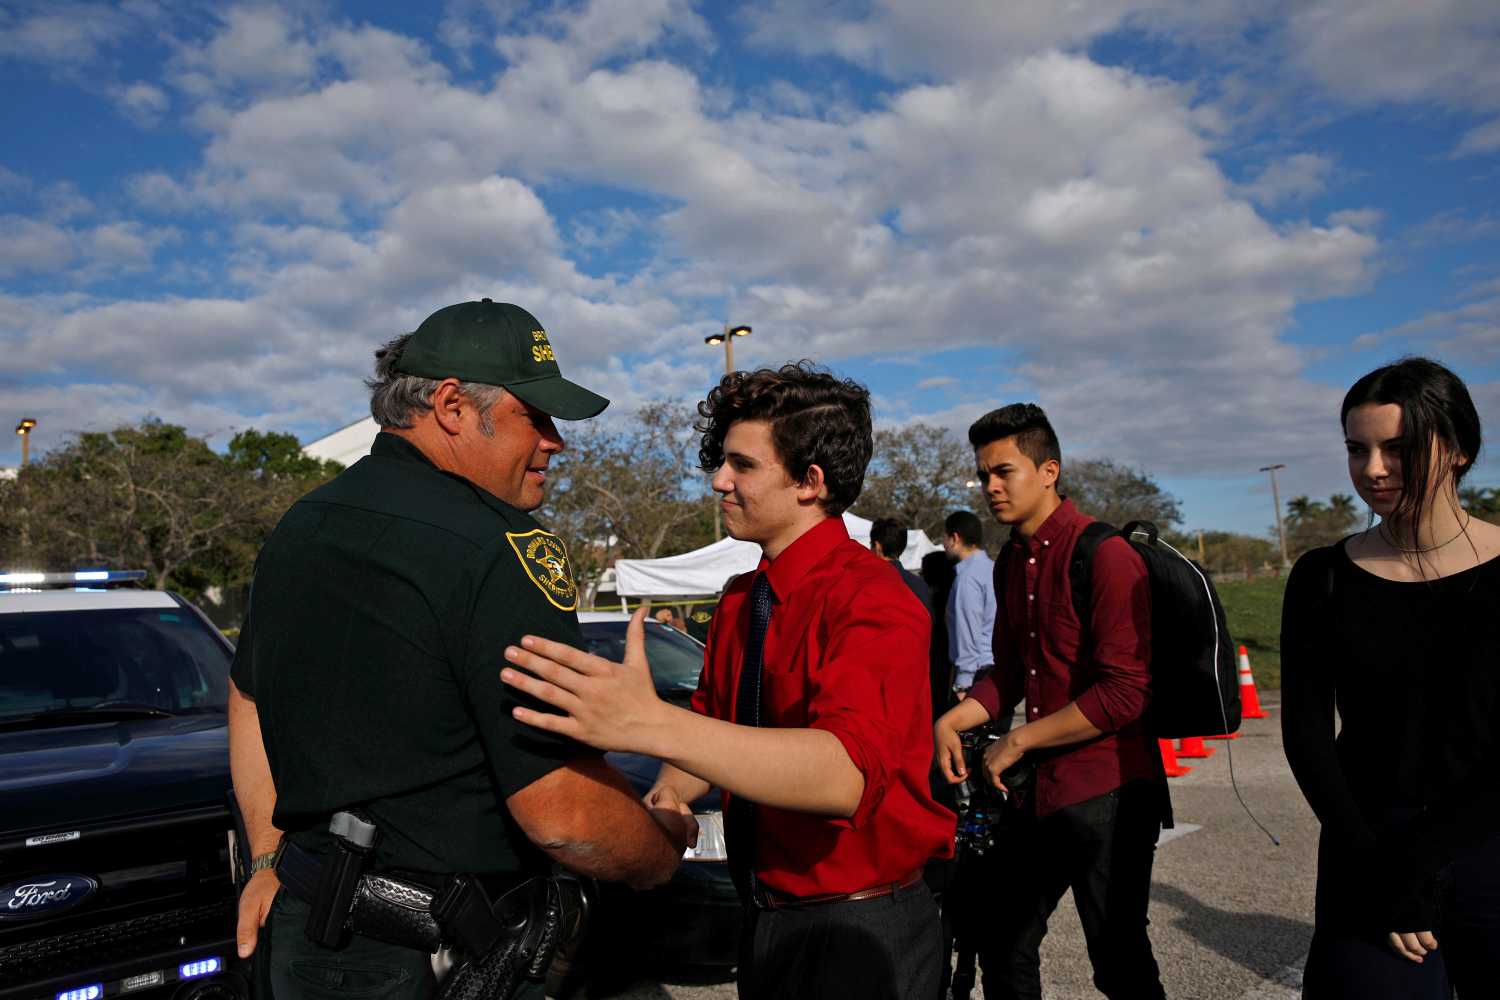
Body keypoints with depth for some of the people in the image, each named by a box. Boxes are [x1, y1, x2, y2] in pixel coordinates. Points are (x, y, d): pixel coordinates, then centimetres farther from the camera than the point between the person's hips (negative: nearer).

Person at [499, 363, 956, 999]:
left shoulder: (873, 600, -22)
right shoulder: (738, 600, 6)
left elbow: (849, 773, -37)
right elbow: (711, 717, 12)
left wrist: (652, 724, -47)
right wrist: (671, 790, -11)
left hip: (857, 933, -7)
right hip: (763, 919, 7)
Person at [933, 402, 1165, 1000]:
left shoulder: (1104, 555, -17)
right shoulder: (1012, 561, 10)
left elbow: (1124, 693, -22)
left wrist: (1017, 741, -16)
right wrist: (950, 722, -1)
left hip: (1106, 794, -8)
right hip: (1041, 791, 8)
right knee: (1001, 943, 18)